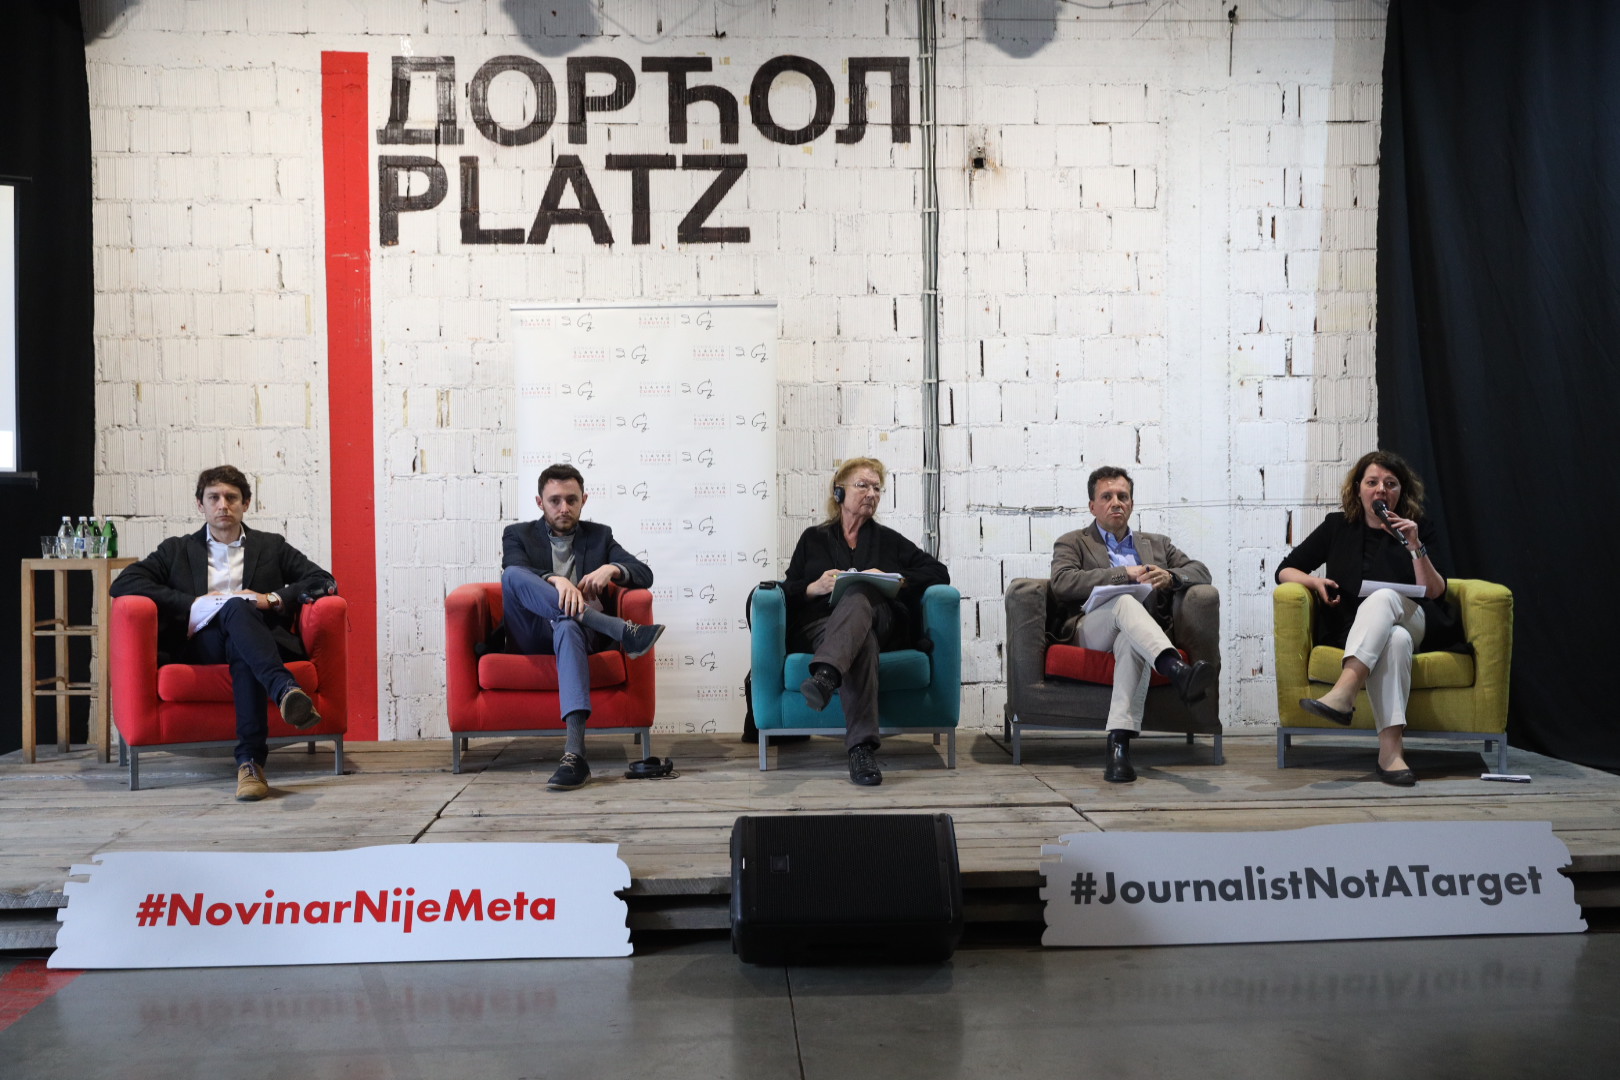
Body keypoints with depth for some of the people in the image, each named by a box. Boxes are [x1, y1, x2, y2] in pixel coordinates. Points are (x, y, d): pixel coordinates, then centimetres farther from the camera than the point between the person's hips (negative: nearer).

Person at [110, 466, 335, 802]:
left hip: (258, 641, 1)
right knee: (235, 607, -35)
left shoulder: (272, 547, 23)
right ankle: (286, 691, -58)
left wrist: (273, 598, -4)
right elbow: (123, 583, 8)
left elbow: (325, 582, 13)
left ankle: (250, 760, -51)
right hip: (200, 645, 0)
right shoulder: (177, 550, 23)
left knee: (240, 629, -39)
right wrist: (193, 604, -4)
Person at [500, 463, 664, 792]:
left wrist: (611, 569, -14)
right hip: (532, 638, 0)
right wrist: (556, 580, -27)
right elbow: (514, 572, -7)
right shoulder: (518, 535, 16)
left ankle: (575, 752, -56)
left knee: (568, 626, -39)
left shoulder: (599, 536, 20)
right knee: (513, 575, -28)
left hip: (581, 631, 0)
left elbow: (644, 575, 8)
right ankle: (621, 629, -37)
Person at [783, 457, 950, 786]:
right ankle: (862, 746, -57)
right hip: (821, 627, -1)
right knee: (863, 641, -39)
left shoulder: (889, 540, 26)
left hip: (884, 623, 1)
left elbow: (939, 573, 15)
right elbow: (788, 592, 15)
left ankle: (825, 675, -65)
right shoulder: (813, 539, 25)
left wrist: (895, 580, -1)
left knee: (859, 594, -36)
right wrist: (816, 587, -7)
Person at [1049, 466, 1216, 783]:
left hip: (1139, 635, 2)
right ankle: (1178, 670, -59)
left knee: (1131, 643, -38)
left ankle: (1119, 744, -52)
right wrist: (1125, 574, -9)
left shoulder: (1156, 544, 30)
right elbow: (1062, 583, -4)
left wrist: (1170, 577, -4)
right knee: (1125, 601, -36)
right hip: (1090, 632, -2)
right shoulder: (1072, 543, 18)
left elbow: (1201, 572, 20)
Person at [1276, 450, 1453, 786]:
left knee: (1383, 597, -35)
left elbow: (1435, 593, 0)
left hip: (1413, 623, 0)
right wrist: (1314, 581, -10)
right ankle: (1390, 749, -50)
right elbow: (1285, 571, 11)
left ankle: (1343, 694, -55)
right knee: (1395, 639, -37)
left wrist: (1415, 547, -12)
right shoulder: (1338, 525, 11)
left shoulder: (1416, 531, 10)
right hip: (1349, 631, 0)